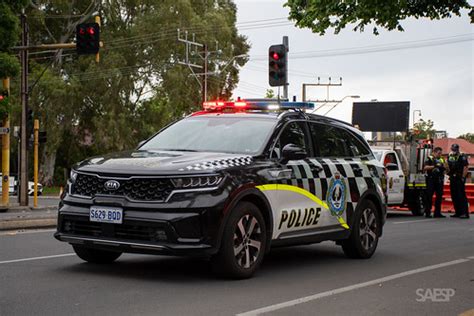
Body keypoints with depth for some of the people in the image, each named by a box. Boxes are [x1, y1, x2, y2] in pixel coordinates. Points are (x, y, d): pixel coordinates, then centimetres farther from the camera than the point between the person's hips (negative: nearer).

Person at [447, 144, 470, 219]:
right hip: (452, 179, 7)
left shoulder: (462, 156, -7)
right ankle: (458, 212, 15)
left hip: (459, 179, -7)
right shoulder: (450, 156, 14)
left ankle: (465, 213, -12)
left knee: (461, 196, -11)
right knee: (454, 196, 8)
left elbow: (465, 168, -12)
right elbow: (448, 167, 23)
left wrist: (463, 178, -16)